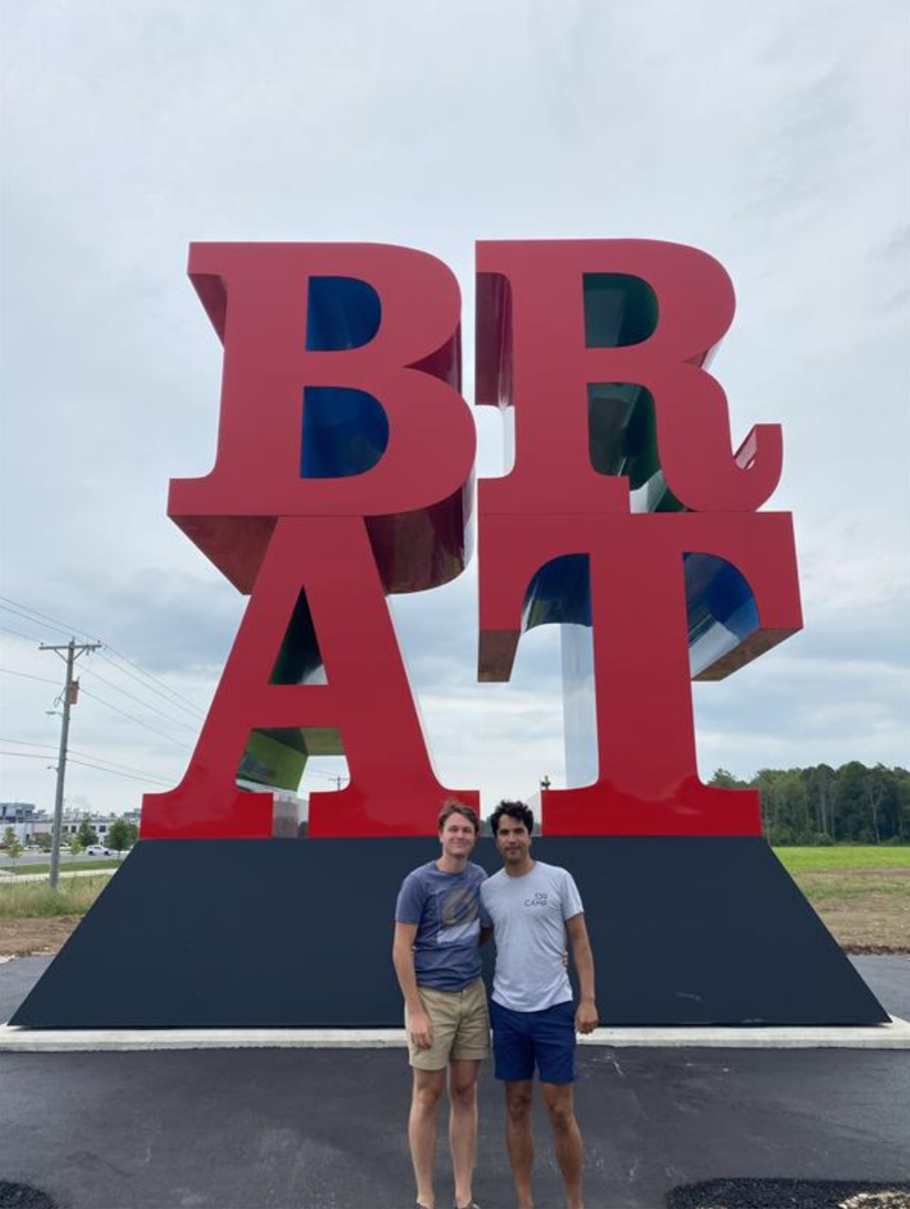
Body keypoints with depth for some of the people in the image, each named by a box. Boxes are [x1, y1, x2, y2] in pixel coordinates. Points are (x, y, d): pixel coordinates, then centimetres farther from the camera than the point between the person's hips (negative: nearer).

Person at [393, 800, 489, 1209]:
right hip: (432, 998, -5)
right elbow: (401, 950, -11)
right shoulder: (419, 882, -12)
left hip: (473, 996, 5)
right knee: (428, 1095, 6)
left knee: (465, 1093, 12)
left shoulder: (480, 877, 4)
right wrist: (415, 1012, -15)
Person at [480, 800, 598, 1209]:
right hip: (507, 1010, 3)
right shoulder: (487, 889, 3)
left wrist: (588, 999, -9)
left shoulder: (558, 879, -6)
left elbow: (580, 941, -3)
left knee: (560, 1112, 3)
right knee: (517, 1106, 12)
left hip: (554, 1009, -3)